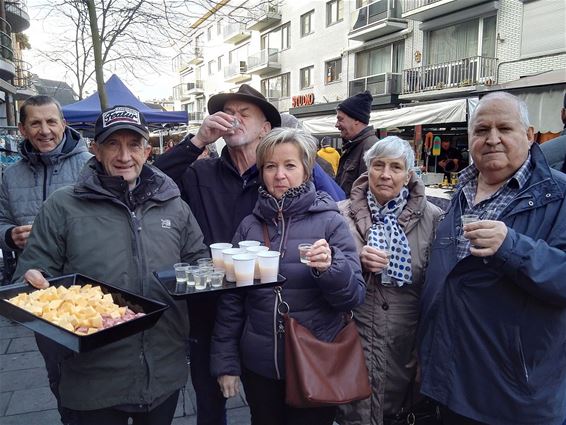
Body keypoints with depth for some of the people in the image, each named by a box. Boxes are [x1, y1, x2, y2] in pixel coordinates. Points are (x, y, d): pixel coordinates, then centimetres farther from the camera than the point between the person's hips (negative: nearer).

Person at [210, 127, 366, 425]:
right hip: (259, 366, 2)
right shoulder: (249, 226, -1)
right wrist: (225, 362, 2)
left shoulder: (330, 222, -8)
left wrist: (330, 268, -29)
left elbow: (355, 295, -10)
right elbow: (231, 299, 4)